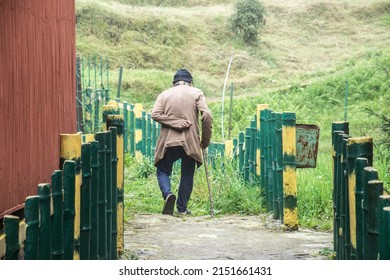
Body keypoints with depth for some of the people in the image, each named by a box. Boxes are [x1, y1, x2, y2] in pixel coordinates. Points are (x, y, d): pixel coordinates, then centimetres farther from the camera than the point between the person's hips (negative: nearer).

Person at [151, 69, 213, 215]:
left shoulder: (164, 94, 9)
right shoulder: (196, 93, 5)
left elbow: (155, 114, -7)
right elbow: (206, 116, -7)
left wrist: (176, 122, -10)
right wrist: (206, 140, 1)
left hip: (168, 141, 0)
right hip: (190, 142, 0)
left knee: (163, 171, 13)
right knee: (187, 175, 14)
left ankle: (167, 194, -15)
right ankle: (182, 208, 15)